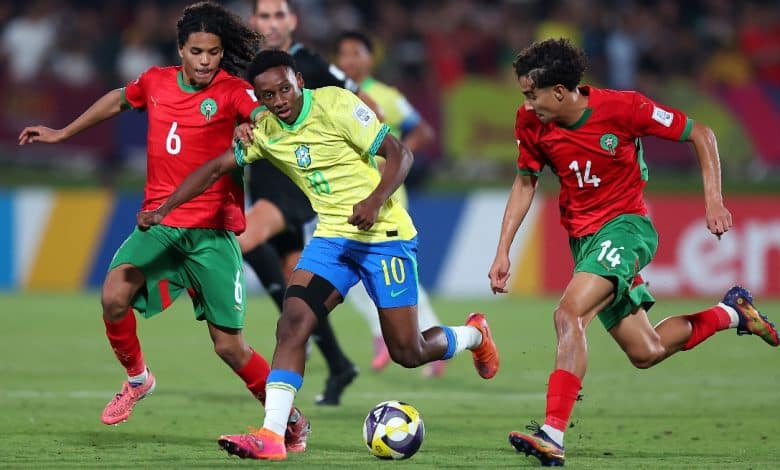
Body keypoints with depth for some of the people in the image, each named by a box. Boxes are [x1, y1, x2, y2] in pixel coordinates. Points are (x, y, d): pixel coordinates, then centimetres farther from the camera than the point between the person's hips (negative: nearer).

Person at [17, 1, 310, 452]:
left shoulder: (233, 92, -8)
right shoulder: (156, 82, 6)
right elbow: (118, 100, 27)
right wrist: (63, 133, 33)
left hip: (212, 232, -4)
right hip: (159, 222, 4)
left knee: (230, 346, -3)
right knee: (114, 296, -22)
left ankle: (292, 421, 18)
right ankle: (137, 378, 7)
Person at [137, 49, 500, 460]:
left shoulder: (335, 104, -15)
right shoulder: (265, 132, 1)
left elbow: (399, 154, -15)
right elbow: (216, 168, 9)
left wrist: (375, 201, -30)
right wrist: (163, 209, 0)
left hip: (384, 232, -5)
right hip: (332, 237, 5)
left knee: (408, 353, -2)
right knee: (292, 322, -17)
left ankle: (472, 335, 31)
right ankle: (272, 435, -19)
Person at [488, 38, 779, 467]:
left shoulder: (622, 108, -19)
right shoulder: (531, 124, -6)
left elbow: (700, 134, -8)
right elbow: (525, 182, 9)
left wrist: (714, 201, -16)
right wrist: (503, 250, 2)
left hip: (624, 226, -6)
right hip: (582, 236, 6)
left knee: (568, 314, -29)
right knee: (645, 353, 9)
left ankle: (553, 433, -36)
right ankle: (731, 313, 34)